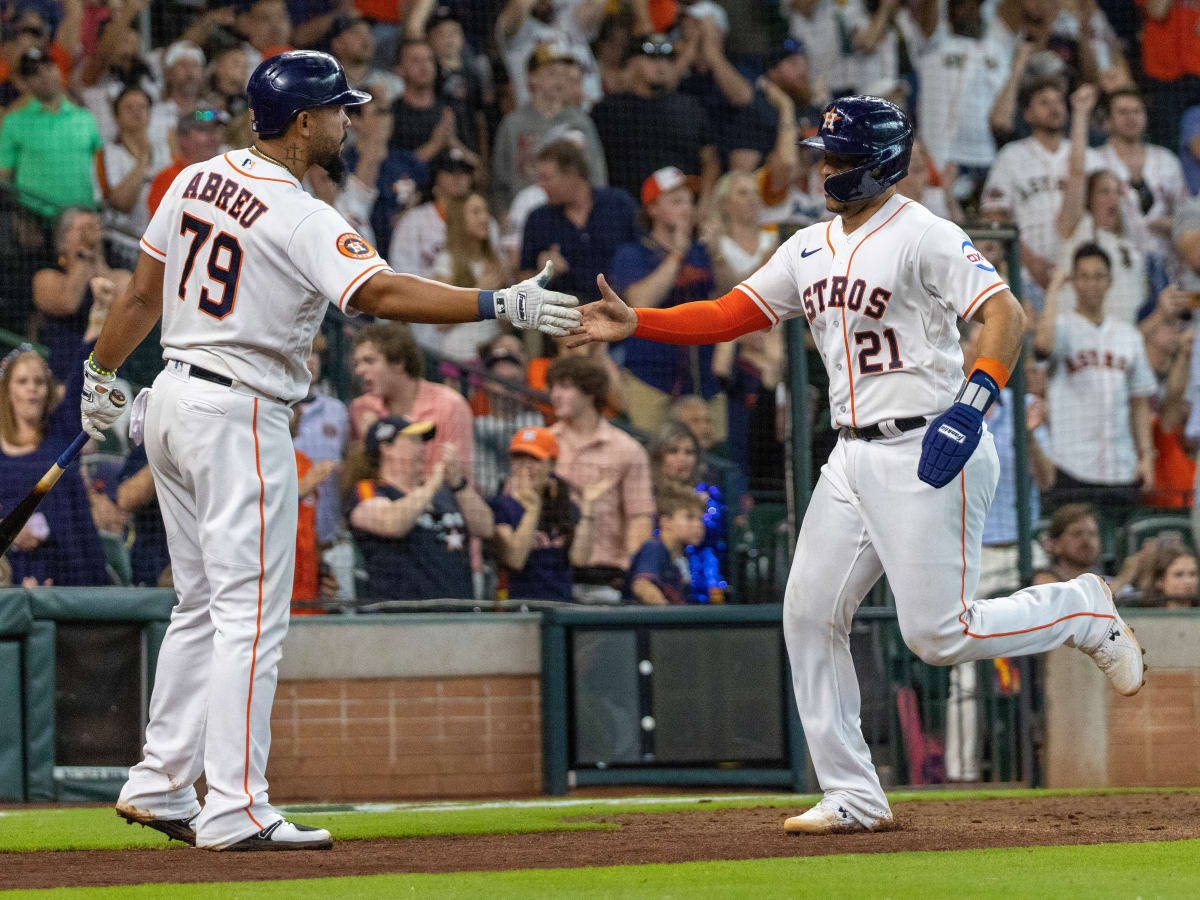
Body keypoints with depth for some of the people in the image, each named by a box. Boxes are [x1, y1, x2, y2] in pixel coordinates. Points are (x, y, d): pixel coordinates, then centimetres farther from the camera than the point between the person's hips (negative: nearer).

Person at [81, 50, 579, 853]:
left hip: (173, 402, 9)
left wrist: (102, 378, 26)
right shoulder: (299, 219, -17)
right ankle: (235, 809, -9)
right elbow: (380, 293, -30)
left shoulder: (197, 180, 7)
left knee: (204, 606, 17)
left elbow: (142, 293, 14)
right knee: (250, 615, -7)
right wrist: (501, 305, -33)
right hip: (240, 419, -9)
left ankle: (160, 787, 19)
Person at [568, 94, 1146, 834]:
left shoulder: (923, 236, -10)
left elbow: (1007, 316, -19)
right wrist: (636, 323, -2)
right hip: (855, 459, 8)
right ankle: (854, 798, 9)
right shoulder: (811, 248, 13)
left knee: (939, 634, -11)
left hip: (928, 455, -8)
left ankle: (1080, 610, 15)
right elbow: (729, 315, 12)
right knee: (810, 614, 2)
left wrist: (972, 404, -32)